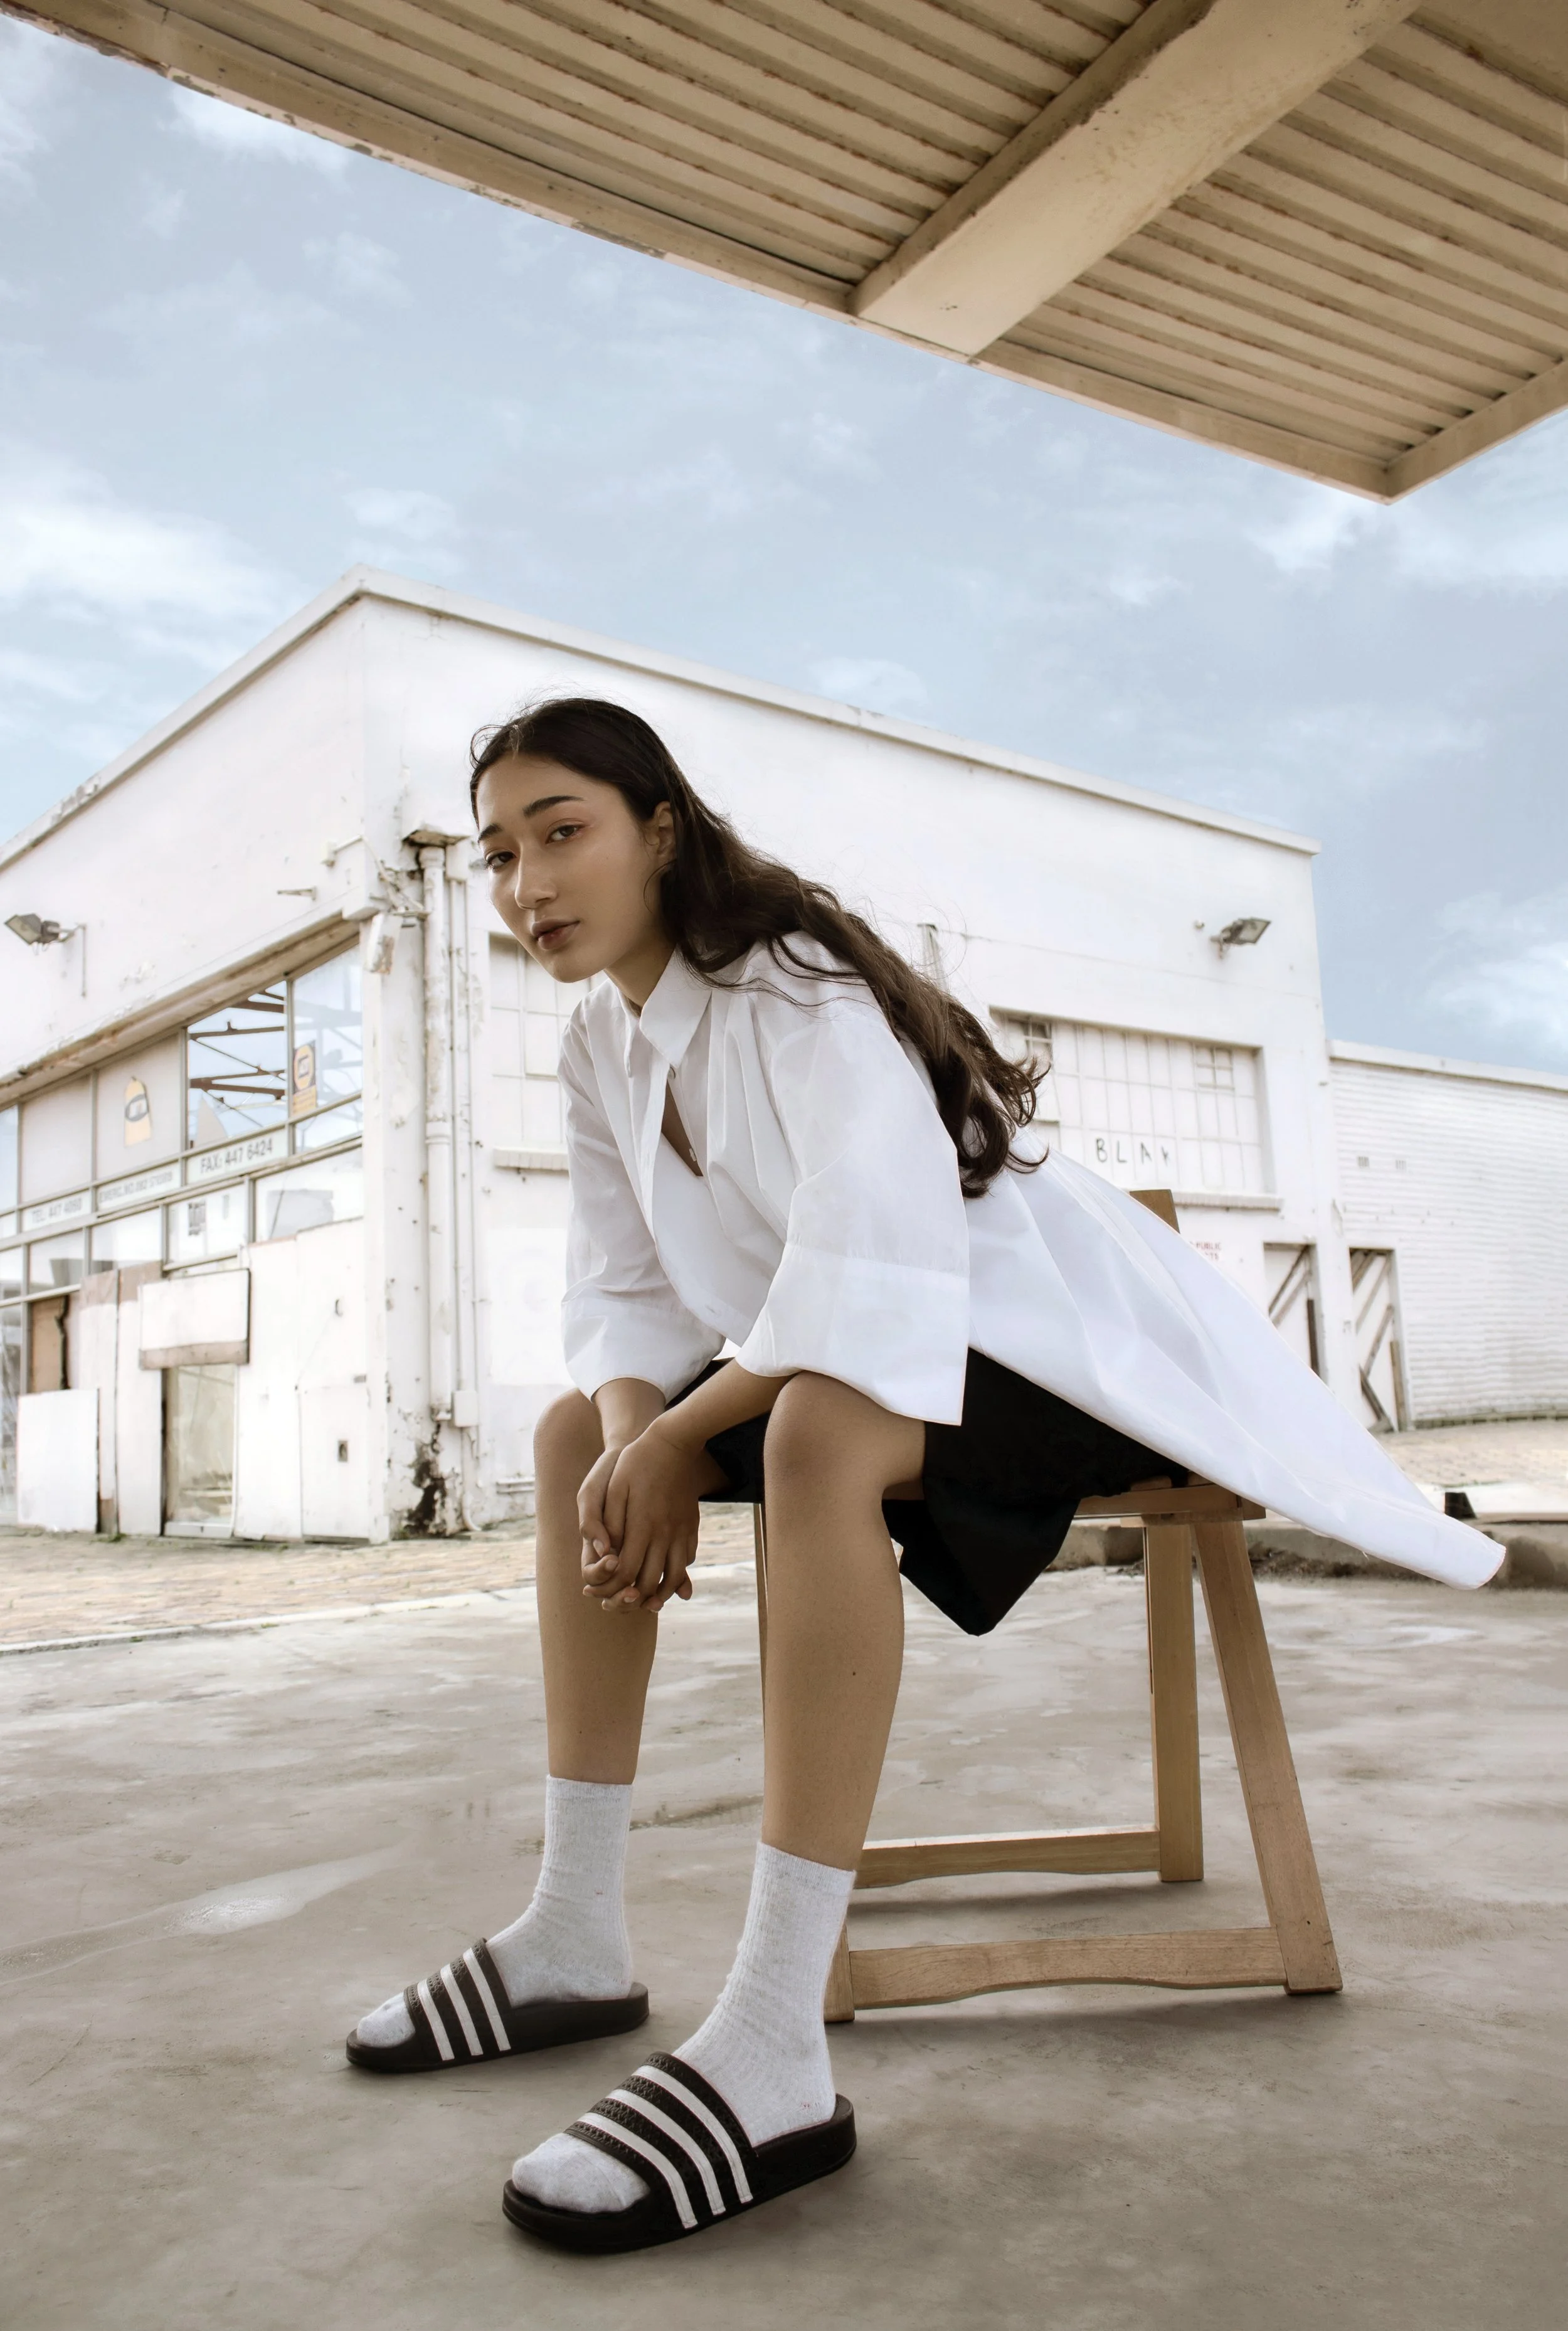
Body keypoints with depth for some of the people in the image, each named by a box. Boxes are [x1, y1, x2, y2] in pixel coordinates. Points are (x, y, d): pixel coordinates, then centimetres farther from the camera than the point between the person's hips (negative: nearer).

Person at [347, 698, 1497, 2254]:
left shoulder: (795, 990, -21)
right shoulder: (600, 1046, 3)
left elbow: (876, 1277, -32)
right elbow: (624, 1297, 1)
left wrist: (675, 1439, -25)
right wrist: (634, 1440, -19)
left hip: (1031, 1320, -9)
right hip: (840, 1351, 9)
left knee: (818, 1436, -37)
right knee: (573, 1434, 5)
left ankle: (775, 2052, -34)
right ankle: (576, 1935, 4)